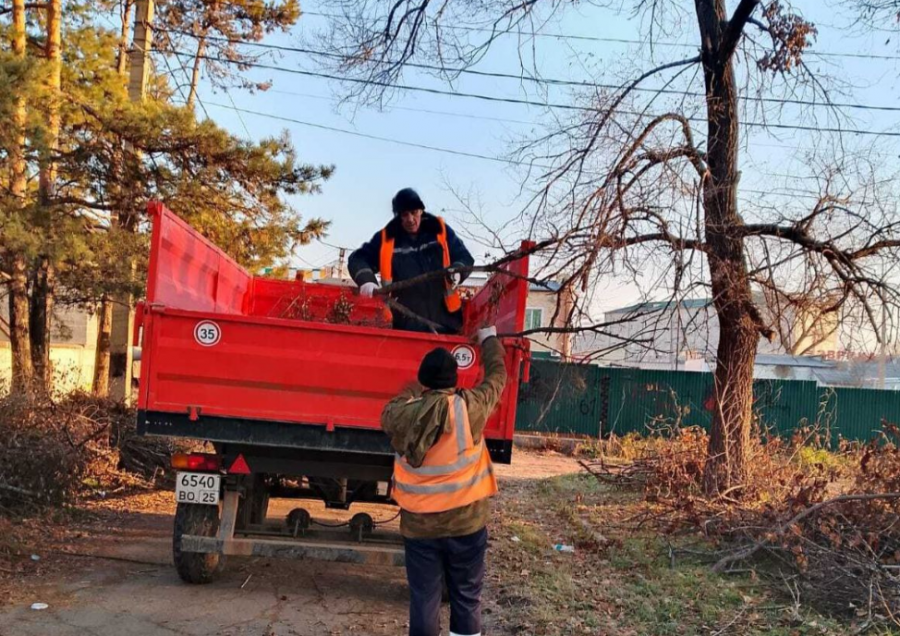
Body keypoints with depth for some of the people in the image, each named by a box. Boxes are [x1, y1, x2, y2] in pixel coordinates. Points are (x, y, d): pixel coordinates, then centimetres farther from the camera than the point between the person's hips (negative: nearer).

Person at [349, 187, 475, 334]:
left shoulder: (440, 231, 4)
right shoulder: (386, 238, 4)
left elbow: (465, 257, 8)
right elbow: (357, 259, 6)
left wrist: (457, 271, -16)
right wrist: (366, 280, -15)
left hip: (443, 318, 1)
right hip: (407, 323, 0)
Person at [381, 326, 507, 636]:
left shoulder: (403, 415, -10)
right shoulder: (470, 408, -14)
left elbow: (388, 411, 15)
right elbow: (496, 375, 4)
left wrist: (418, 389, 26)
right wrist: (489, 339, 21)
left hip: (418, 524, 1)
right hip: (466, 521, -1)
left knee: (423, 599, 11)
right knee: (466, 597, 14)